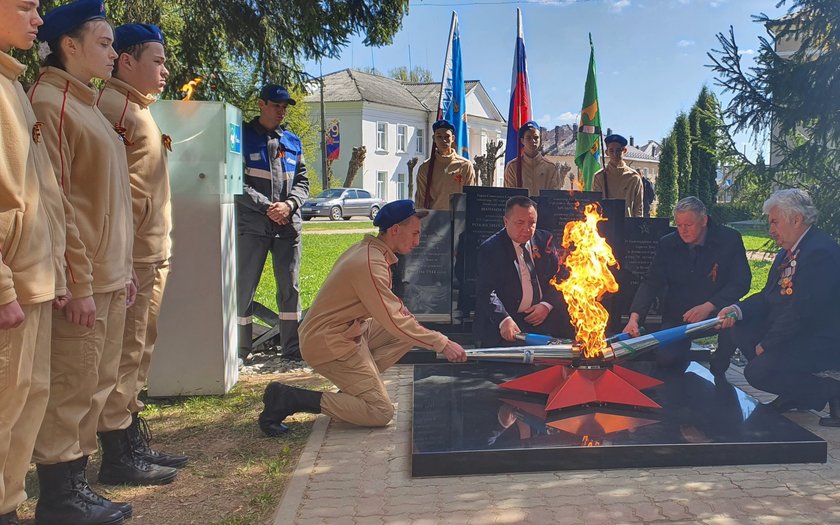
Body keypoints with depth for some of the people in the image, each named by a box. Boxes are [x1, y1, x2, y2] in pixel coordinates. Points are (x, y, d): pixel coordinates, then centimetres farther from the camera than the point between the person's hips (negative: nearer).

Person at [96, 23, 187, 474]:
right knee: (125, 351, -3)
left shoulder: (137, 109, 21)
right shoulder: (113, 106, -10)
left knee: (139, 350, 14)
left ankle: (133, 442, 25)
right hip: (132, 255, -10)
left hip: (152, 254, 10)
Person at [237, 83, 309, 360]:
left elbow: (302, 181, 13)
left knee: (290, 288, 7)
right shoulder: (243, 137, 1)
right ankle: (240, 351, 11)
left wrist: (289, 205, -7)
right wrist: (266, 207, -15)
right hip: (252, 225, -4)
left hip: (288, 226, 4)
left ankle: (292, 348, 16)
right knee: (244, 288, 1)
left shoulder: (292, 141, 14)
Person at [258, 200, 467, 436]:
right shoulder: (371, 264, -24)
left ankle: (355, 385, 5)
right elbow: (395, 323, -24)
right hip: (328, 343, -10)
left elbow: (389, 303, 19)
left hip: (349, 330, 10)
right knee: (381, 413, -9)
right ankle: (288, 399, -10)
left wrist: (409, 317, 1)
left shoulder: (368, 249, 8)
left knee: (412, 329, 7)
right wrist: (442, 343, -17)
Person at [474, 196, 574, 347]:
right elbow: (487, 291, -14)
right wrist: (504, 320, -30)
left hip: (545, 317, 5)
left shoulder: (544, 239, 9)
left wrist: (547, 305, -8)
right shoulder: (490, 249, -6)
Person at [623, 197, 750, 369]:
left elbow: (741, 282, -8)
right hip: (677, 317, 1)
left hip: (717, 313, -1)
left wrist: (709, 306, -23)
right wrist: (634, 318, -19)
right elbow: (651, 283, -3)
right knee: (666, 359, -23)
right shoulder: (667, 244, 1)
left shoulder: (729, 239, -6)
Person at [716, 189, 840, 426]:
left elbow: (801, 312, -26)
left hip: (820, 342, -10)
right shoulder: (788, 251, 10)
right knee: (735, 327, 3)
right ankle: (792, 394, 8)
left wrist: (767, 344, -16)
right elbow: (768, 297, 10)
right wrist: (737, 309, -9)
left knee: (757, 372, -22)